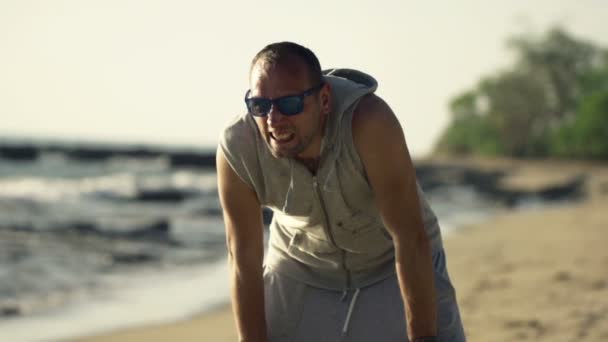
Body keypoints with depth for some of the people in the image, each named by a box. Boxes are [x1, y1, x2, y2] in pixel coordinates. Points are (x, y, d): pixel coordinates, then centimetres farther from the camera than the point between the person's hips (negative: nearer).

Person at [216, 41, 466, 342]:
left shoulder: (368, 121, -35)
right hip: (300, 271, 2)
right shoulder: (236, 149, -26)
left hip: (392, 263, -2)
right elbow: (244, 261, -16)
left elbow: (410, 237, -32)